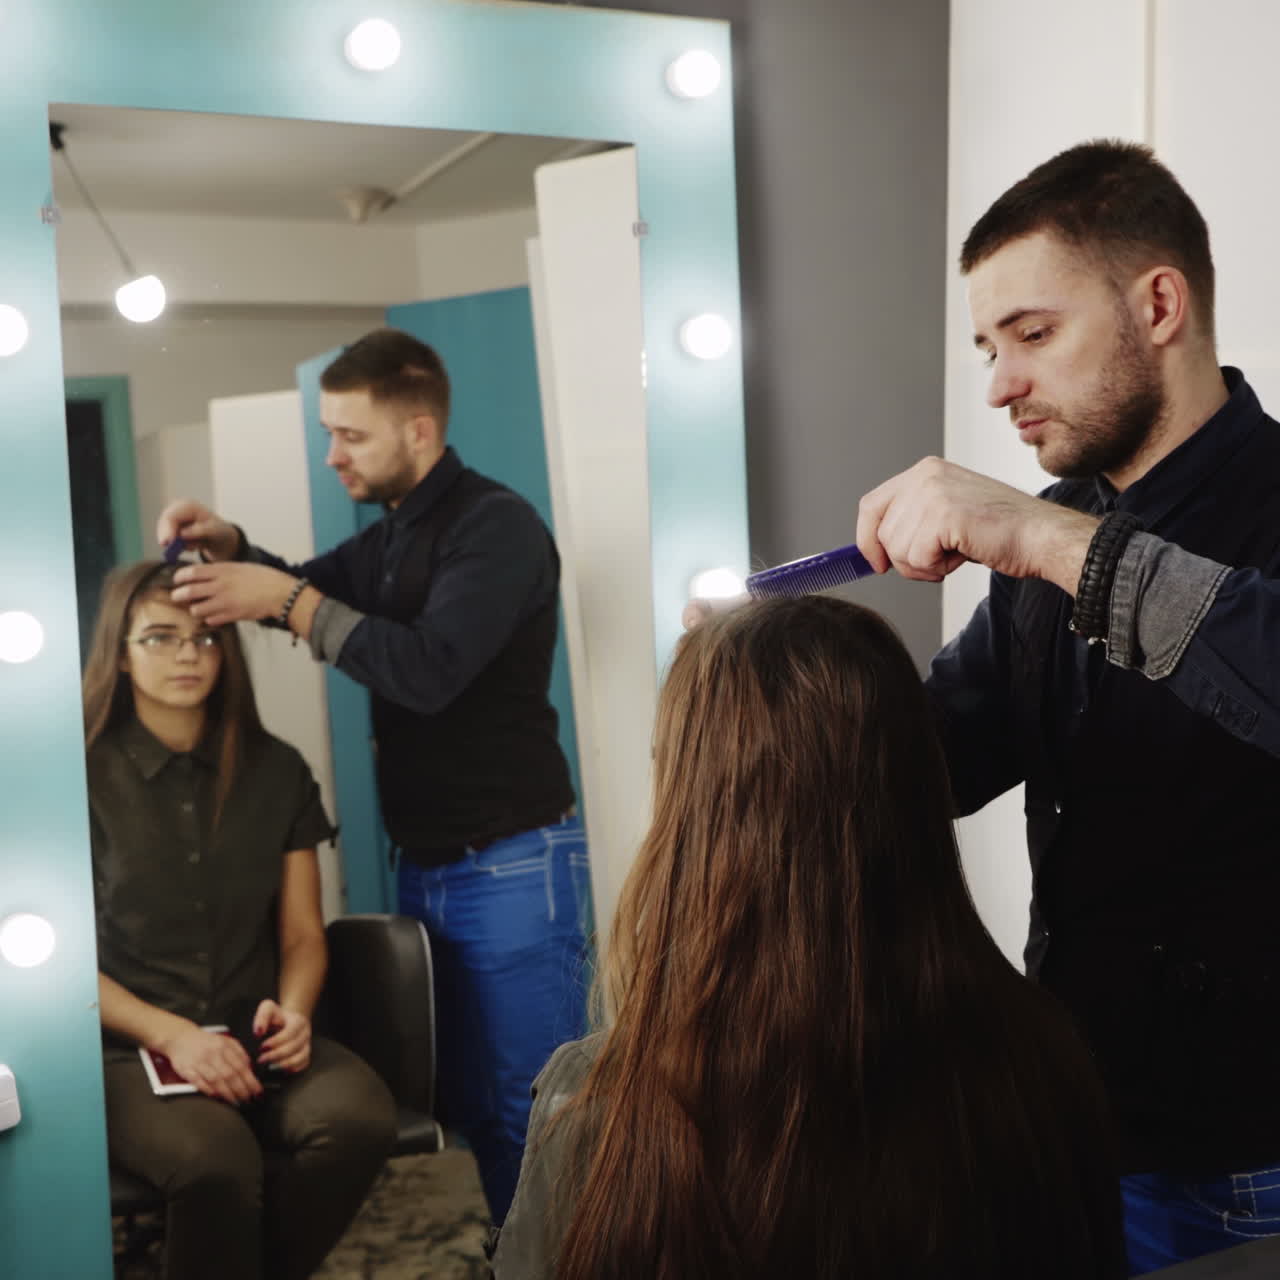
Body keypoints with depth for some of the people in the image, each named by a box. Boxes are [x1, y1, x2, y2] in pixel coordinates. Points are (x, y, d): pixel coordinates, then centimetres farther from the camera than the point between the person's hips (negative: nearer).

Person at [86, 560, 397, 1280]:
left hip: (253, 1039, 4)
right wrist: (171, 1035, -16)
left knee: (361, 1117, -28)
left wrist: (293, 1012, -10)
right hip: (126, 1051, -3)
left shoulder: (276, 771, 9)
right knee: (216, 1162, -36)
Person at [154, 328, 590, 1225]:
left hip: (514, 868, -8)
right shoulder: (390, 538, 14)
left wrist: (289, 599, -23)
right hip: (427, 865, 8)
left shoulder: (497, 526, -13)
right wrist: (229, 548, 0)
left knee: (529, 1109, -2)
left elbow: (427, 670, -24)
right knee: (469, 1104, 13)